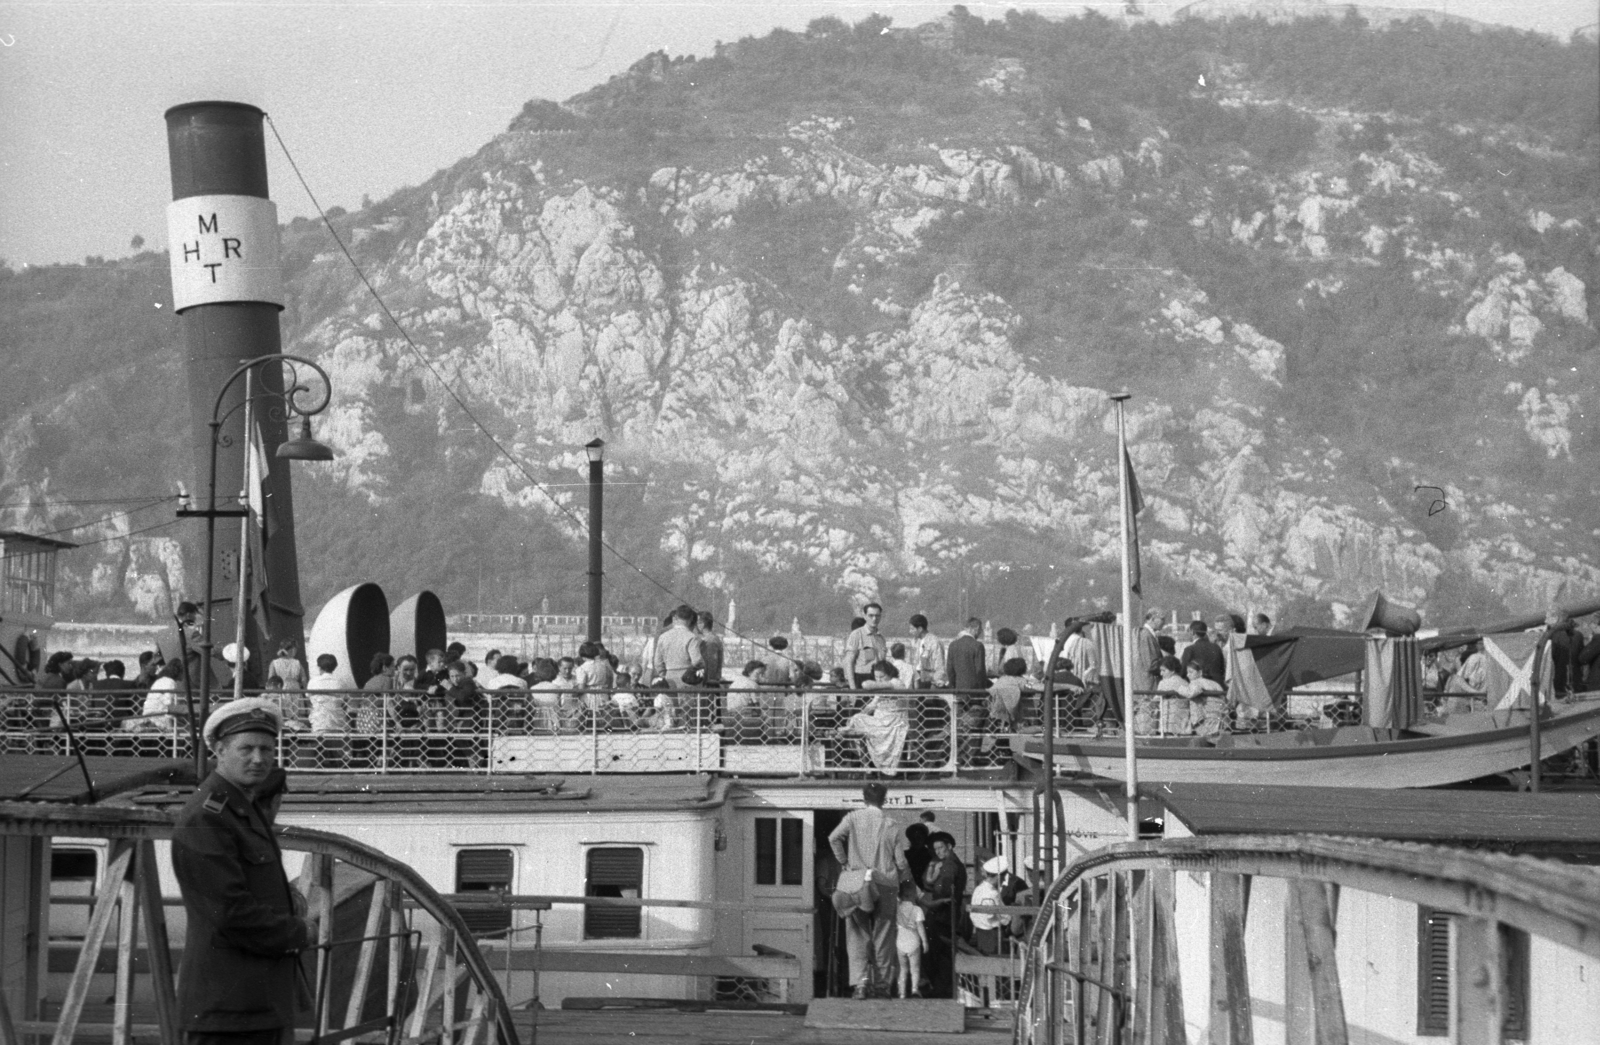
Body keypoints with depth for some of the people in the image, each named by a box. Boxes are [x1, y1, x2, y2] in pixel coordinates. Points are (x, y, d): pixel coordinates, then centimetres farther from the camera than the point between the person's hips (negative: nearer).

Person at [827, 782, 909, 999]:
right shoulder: (891, 826, 2)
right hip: (885, 885, 1)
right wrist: (905, 877, 23)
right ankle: (882, 984, 13)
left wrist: (844, 863, -1)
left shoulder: (853, 818, -1)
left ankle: (861, 979, -14)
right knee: (883, 937, 10)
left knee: (858, 935, 3)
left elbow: (834, 838, -14)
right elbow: (900, 861, 3)